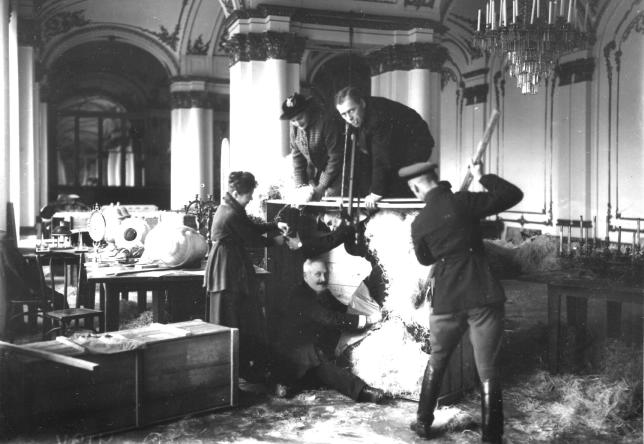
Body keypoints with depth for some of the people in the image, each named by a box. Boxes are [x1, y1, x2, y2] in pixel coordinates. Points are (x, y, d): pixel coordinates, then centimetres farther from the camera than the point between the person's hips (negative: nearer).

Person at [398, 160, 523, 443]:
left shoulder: (419, 223, 3)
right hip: (483, 298, -3)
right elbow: (513, 195, -5)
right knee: (487, 371, 4)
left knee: (437, 360, 23)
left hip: (446, 301, 3)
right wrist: (482, 177, 6)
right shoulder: (461, 202, -7)